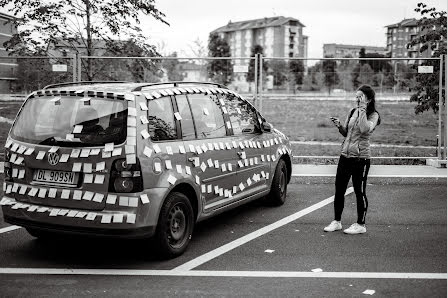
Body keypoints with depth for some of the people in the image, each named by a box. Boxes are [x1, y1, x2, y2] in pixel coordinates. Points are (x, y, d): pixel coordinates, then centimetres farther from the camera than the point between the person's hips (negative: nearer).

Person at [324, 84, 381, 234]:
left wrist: (363, 110, -21)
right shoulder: (352, 112, 11)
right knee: (339, 190, 9)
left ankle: (360, 225, 15)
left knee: (360, 192, 3)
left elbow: (365, 129, -26)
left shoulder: (373, 115, -6)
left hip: (361, 158, -6)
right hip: (345, 155, 6)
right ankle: (337, 221, 22)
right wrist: (339, 126, -1)